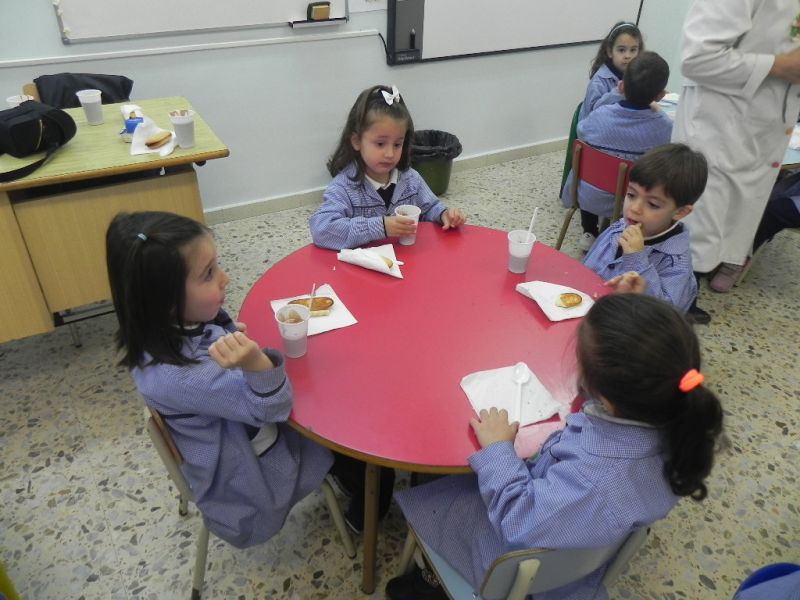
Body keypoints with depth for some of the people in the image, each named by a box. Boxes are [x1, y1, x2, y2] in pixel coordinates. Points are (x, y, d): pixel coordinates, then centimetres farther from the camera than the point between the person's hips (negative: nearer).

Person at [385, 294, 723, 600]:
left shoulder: (598, 481, -46)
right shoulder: (669, 419, -24)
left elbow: (519, 518, -31)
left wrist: (497, 449, -21)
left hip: (533, 561, -7)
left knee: (422, 502, 12)